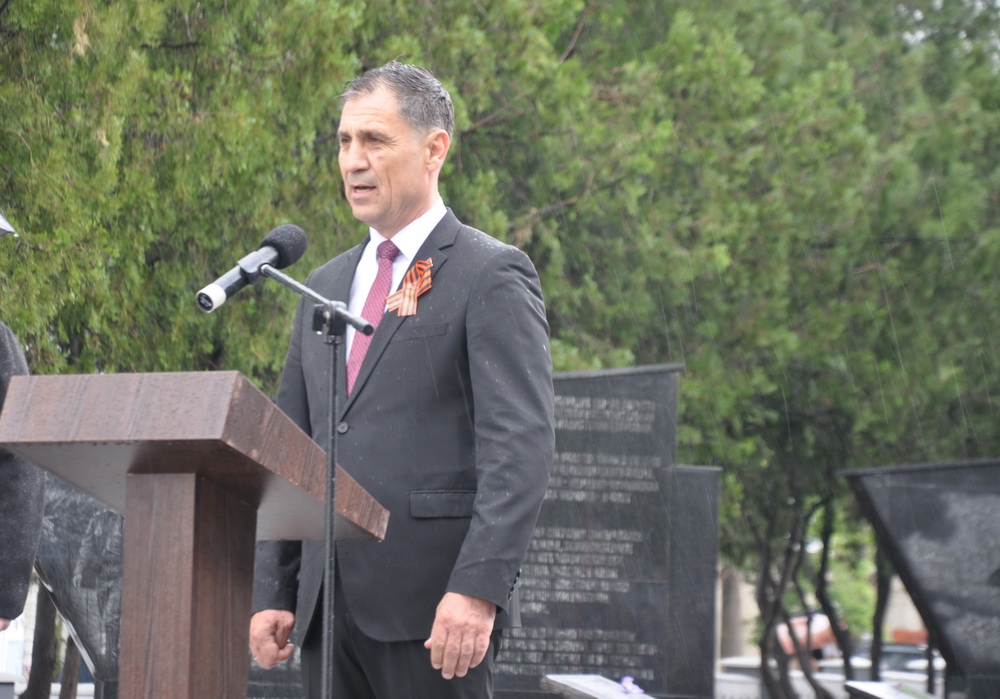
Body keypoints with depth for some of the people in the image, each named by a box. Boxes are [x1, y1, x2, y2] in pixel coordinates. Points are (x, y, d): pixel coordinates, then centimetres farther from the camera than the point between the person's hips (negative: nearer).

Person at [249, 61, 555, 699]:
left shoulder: (491, 276, -3)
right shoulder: (327, 286, 19)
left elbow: (520, 449, -13)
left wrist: (478, 589, -23)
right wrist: (273, 592, 11)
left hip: (435, 606, -6)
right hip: (329, 610, 7)